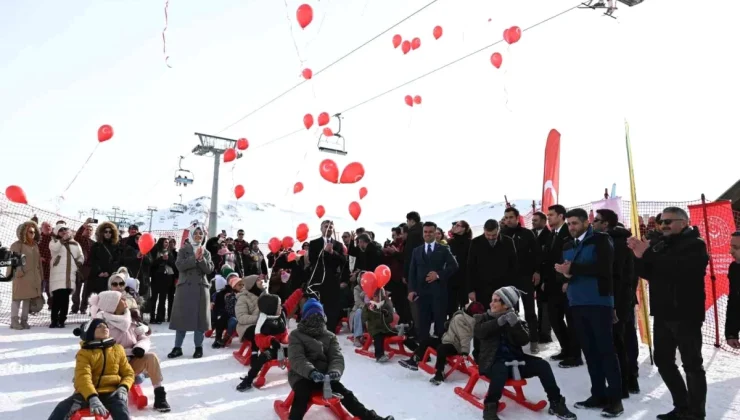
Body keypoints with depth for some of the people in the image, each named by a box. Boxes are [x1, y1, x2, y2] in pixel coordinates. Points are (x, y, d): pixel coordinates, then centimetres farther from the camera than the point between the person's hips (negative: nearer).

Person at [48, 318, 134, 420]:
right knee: (62, 409, -25)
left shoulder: (118, 349, 11)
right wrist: (93, 398, -30)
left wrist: (123, 388, -11)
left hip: (111, 392, 0)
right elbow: (83, 377, -12)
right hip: (88, 393, 1)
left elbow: (128, 373, 13)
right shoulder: (84, 353, 4)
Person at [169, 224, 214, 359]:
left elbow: (209, 269, -1)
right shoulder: (184, 250, 7)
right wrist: (195, 257, -16)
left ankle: (198, 347, 10)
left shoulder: (206, 252, 12)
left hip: (201, 288, 1)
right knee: (182, 317, 1)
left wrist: (201, 259, -15)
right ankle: (177, 347, 9)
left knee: (200, 317, 2)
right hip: (185, 287, -1)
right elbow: (180, 266, -9)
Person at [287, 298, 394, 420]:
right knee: (302, 395, -34)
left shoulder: (329, 336, 12)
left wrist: (335, 371, -27)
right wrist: (311, 372, -35)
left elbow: (337, 357, -2)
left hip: (324, 376, 3)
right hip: (302, 376, -2)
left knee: (344, 393, -16)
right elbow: (297, 359, -15)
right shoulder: (296, 335, 0)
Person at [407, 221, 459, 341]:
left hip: (439, 291, -2)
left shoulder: (443, 249, 7)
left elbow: (454, 266, -2)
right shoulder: (417, 251, 15)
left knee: (440, 322, 1)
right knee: (422, 323, 3)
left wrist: (439, 274, -13)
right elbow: (412, 272, 10)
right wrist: (411, 290, -2)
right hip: (422, 291, 2)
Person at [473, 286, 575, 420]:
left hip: (515, 360, 3)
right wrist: (500, 321, -20)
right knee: (502, 369, -38)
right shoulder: (484, 317, 7)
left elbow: (524, 341, -5)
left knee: (542, 365, -17)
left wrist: (515, 324, -21)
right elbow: (478, 332, -16)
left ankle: (556, 404, -3)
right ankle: (490, 407, -27)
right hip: (493, 361, -3)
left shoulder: (514, 319, 10)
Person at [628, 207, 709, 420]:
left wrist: (648, 254, -22)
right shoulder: (659, 244, 13)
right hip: (662, 313, 7)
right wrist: (639, 256, -7)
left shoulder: (695, 245, -7)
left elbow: (677, 268, -25)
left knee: (692, 364, 2)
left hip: (686, 314, -7)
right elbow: (648, 273, 9)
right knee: (663, 361, 12)